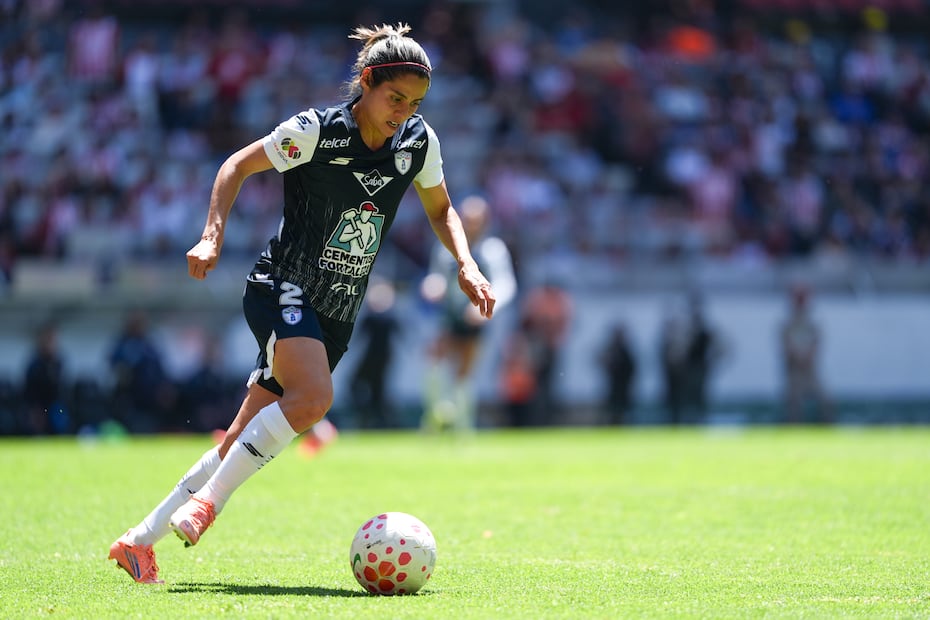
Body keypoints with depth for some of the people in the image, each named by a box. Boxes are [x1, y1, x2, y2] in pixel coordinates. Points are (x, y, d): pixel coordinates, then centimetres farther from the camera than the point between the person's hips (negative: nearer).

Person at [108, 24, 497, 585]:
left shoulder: (420, 141, 1)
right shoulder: (316, 131, -14)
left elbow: (441, 209, 17)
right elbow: (239, 166, -2)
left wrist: (467, 265, 1)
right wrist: (214, 235, -13)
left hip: (336, 316, 5)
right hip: (283, 290, -5)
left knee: (245, 443, 4)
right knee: (314, 398, -32)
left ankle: (142, 541, 13)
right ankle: (207, 502, -20)